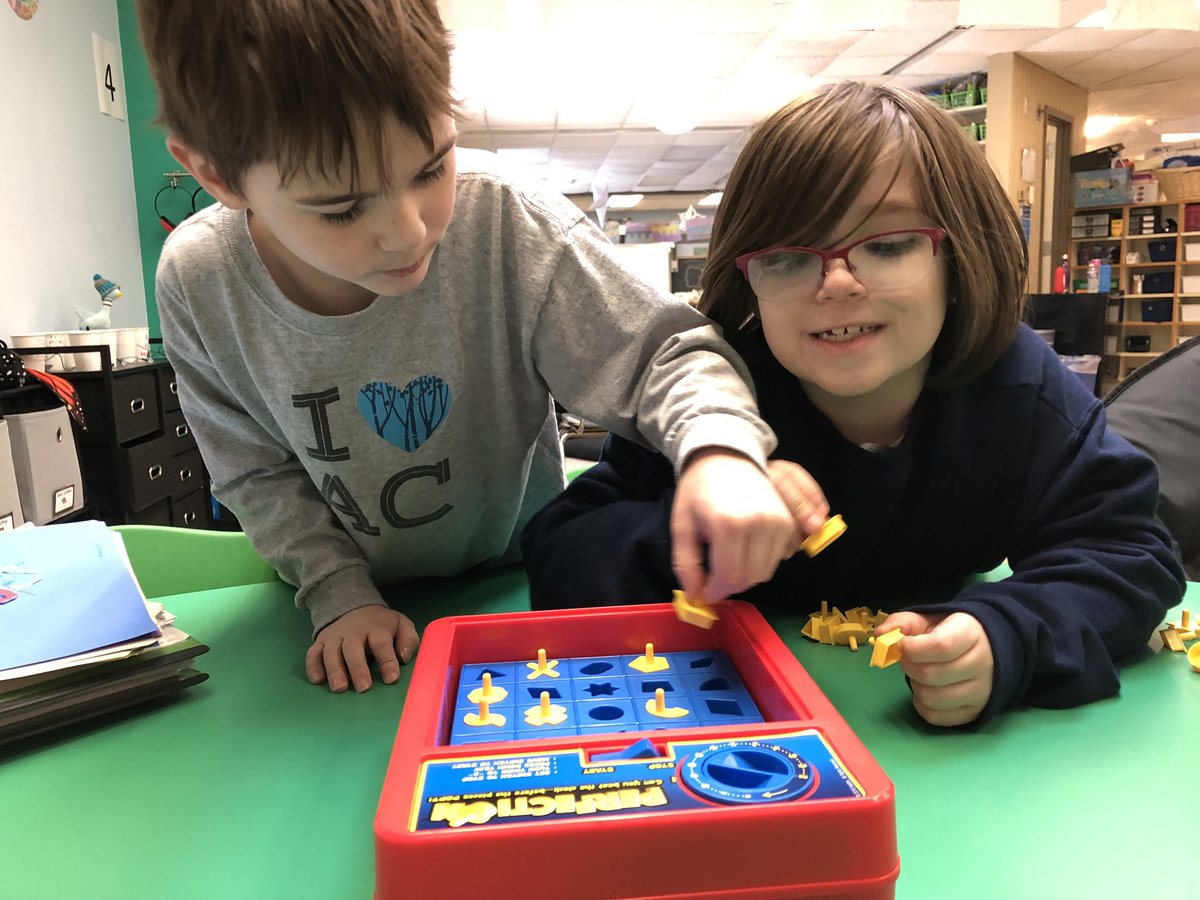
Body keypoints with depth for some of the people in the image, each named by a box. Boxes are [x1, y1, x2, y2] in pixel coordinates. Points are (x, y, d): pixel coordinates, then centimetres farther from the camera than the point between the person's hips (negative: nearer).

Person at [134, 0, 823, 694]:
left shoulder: (506, 222, -26)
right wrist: (339, 594, -14)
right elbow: (258, 474, -5)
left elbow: (664, 354, -20)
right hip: (359, 603, 2)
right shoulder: (197, 284, -18)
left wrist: (719, 451, -39)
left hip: (516, 580, -1)